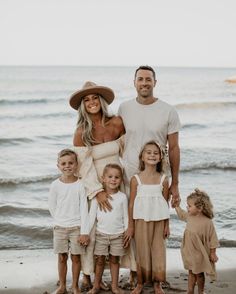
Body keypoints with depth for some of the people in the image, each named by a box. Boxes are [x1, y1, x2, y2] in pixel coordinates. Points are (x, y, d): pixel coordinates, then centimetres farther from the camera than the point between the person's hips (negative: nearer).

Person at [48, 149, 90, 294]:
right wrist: (60, 221, 4)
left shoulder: (80, 185, -8)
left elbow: (84, 209, -9)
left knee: (76, 257, 6)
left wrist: (84, 232, -12)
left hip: (77, 227, -1)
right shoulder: (55, 185, -5)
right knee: (62, 258, 9)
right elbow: (52, 206, 6)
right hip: (60, 227, 1)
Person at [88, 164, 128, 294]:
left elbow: (126, 217, 3)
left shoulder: (122, 197, -1)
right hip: (101, 233, 0)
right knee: (100, 260, 7)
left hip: (118, 235, 0)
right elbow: (92, 215, 1)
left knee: (114, 260, 10)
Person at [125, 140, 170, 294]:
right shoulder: (136, 178, -5)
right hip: (142, 220, -1)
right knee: (142, 250, 6)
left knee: (158, 250, 7)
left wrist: (167, 225, 6)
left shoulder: (163, 179, 0)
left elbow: (165, 203, 5)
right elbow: (132, 203, -1)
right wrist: (130, 226, 1)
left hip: (158, 220, 1)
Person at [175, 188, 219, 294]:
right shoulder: (189, 216, -6)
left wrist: (212, 253, -10)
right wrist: (177, 205, 14)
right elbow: (181, 214, 19)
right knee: (191, 273, 19)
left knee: (199, 274, 13)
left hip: (199, 254, -6)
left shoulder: (207, 222, -25)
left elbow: (212, 239, -16)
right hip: (189, 252, 6)